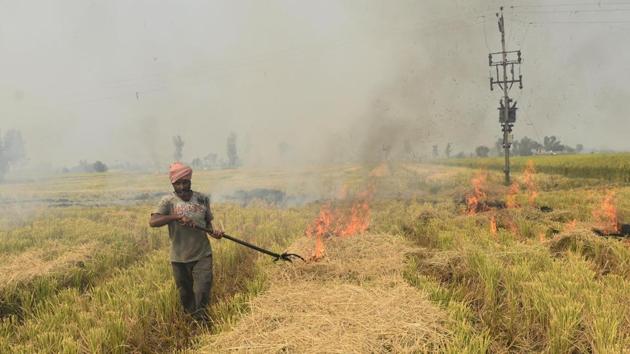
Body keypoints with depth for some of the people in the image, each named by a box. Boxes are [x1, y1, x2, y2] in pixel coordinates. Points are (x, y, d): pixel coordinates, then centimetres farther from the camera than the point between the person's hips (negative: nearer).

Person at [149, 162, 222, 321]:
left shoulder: (202, 199, 4)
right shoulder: (168, 201, -5)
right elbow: (152, 222, -19)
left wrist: (213, 232, -6)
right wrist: (177, 216, -29)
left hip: (203, 255, 1)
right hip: (180, 257, 0)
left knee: (203, 292, -10)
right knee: (186, 295, 13)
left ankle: (204, 322, 12)